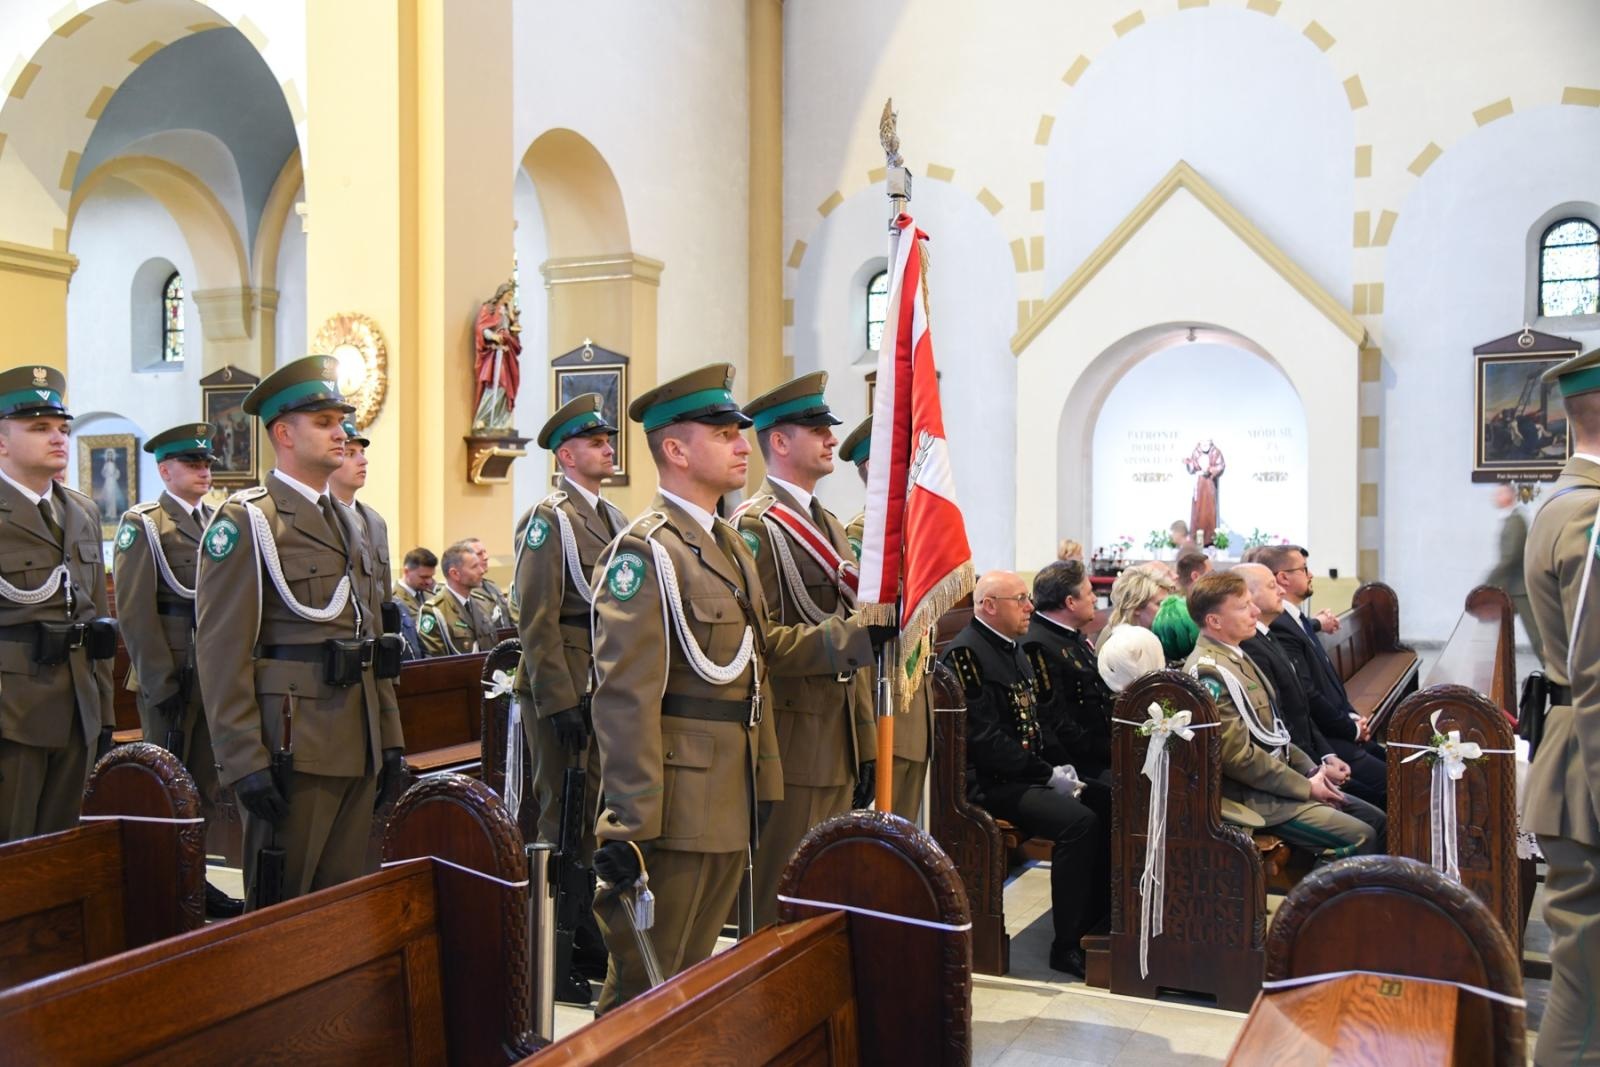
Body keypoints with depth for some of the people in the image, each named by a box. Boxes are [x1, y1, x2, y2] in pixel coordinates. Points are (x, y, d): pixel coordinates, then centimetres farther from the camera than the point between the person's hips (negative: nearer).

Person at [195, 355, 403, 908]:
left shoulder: (346, 521, 17)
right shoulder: (245, 520, -7)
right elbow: (221, 650, -12)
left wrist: (390, 737, 15)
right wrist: (245, 761, -17)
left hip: (358, 750, 7)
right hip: (292, 750, -7)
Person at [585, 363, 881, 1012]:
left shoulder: (729, 545, 14)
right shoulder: (645, 551, -16)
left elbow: (763, 647, 18)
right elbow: (625, 698, -21)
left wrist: (860, 637, 5)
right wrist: (630, 828, -24)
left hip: (731, 807, 9)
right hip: (676, 808, -9)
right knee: (646, 990, 4)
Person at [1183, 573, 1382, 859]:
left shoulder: (1233, 655, 11)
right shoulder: (1209, 673, -21)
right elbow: (1239, 755, -23)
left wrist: (1312, 770, 6)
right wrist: (1305, 787, -14)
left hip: (1280, 776, 10)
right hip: (1254, 798, -10)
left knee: (1377, 820, 9)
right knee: (1362, 839, -15)